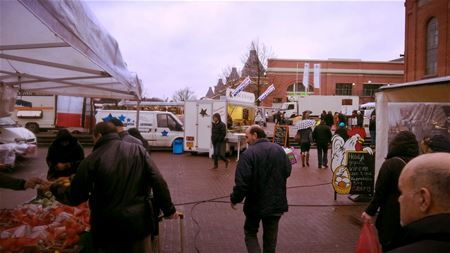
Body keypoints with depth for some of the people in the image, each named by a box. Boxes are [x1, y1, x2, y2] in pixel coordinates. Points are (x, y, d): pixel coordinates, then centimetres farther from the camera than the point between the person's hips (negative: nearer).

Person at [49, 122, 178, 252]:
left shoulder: (92, 159, -9)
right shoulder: (138, 150, -2)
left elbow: (75, 197, -1)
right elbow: (158, 182, -7)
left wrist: (55, 188, 18)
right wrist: (169, 209, 1)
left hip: (109, 227, -2)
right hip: (139, 222, 2)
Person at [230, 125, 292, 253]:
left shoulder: (248, 154, -19)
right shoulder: (279, 149, 1)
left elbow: (242, 182, -22)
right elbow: (287, 171, 11)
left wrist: (234, 199, -7)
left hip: (256, 204, -4)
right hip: (276, 203, 5)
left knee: (250, 233, 17)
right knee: (270, 237, 18)